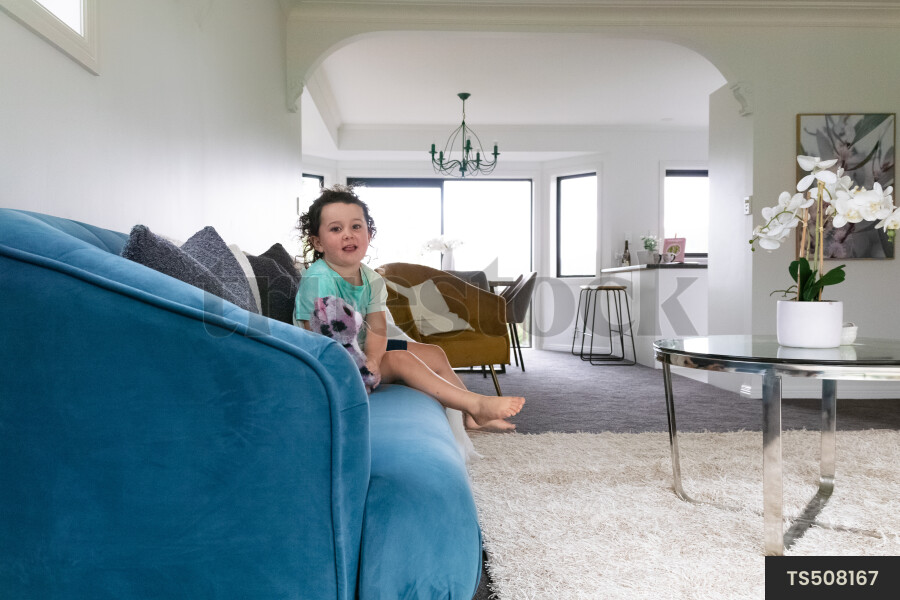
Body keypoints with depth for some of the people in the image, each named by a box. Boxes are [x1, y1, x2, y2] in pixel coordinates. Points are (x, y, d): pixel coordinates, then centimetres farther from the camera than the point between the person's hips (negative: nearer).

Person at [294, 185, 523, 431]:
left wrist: (372, 360, -29)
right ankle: (477, 403, -26)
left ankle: (472, 416, 7)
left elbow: (377, 330, -9)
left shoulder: (371, 279, -1)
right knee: (401, 360, -26)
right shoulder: (318, 280, -24)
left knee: (434, 354, 6)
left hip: (362, 349, 9)